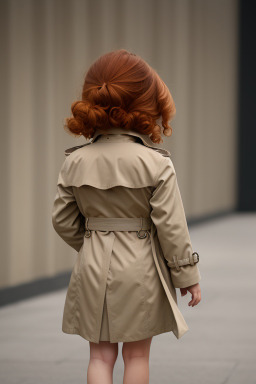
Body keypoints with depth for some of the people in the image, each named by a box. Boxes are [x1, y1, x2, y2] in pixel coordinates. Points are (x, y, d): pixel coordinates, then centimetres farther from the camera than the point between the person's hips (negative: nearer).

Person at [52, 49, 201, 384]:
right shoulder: (156, 164, -14)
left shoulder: (75, 162, -3)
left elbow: (63, 222, 4)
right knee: (137, 355, 11)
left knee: (100, 355, 9)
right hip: (140, 268, -2)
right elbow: (171, 227, -11)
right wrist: (188, 275, 1)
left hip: (94, 268, 2)